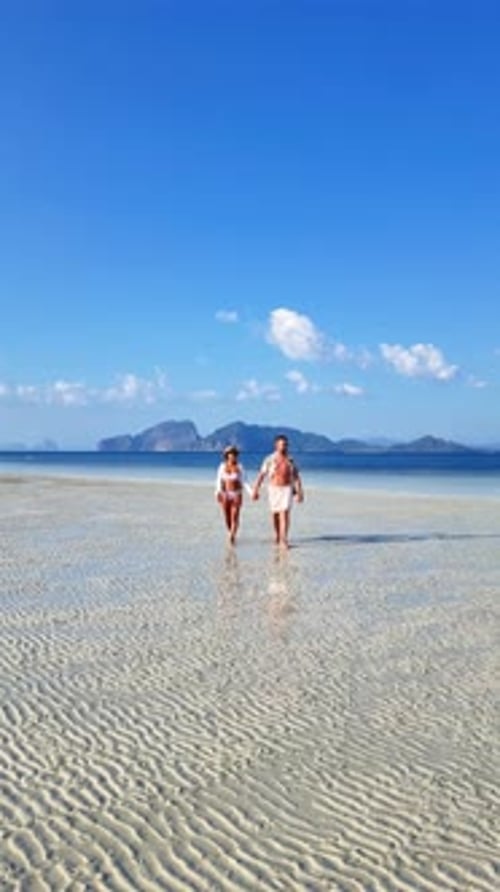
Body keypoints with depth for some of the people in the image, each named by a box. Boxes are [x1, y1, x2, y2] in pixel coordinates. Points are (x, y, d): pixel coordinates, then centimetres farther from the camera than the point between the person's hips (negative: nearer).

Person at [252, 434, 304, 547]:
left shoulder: (290, 460, 3)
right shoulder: (270, 460, -3)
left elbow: (296, 477, 5)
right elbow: (261, 476, -3)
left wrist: (300, 492, -1)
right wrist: (255, 490, -8)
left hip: (287, 489, 0)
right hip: (274, 489, 0)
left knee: (285, 513, -14)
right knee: (275, 514, 10)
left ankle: (284, 540, -17)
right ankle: (277, 535, 32)